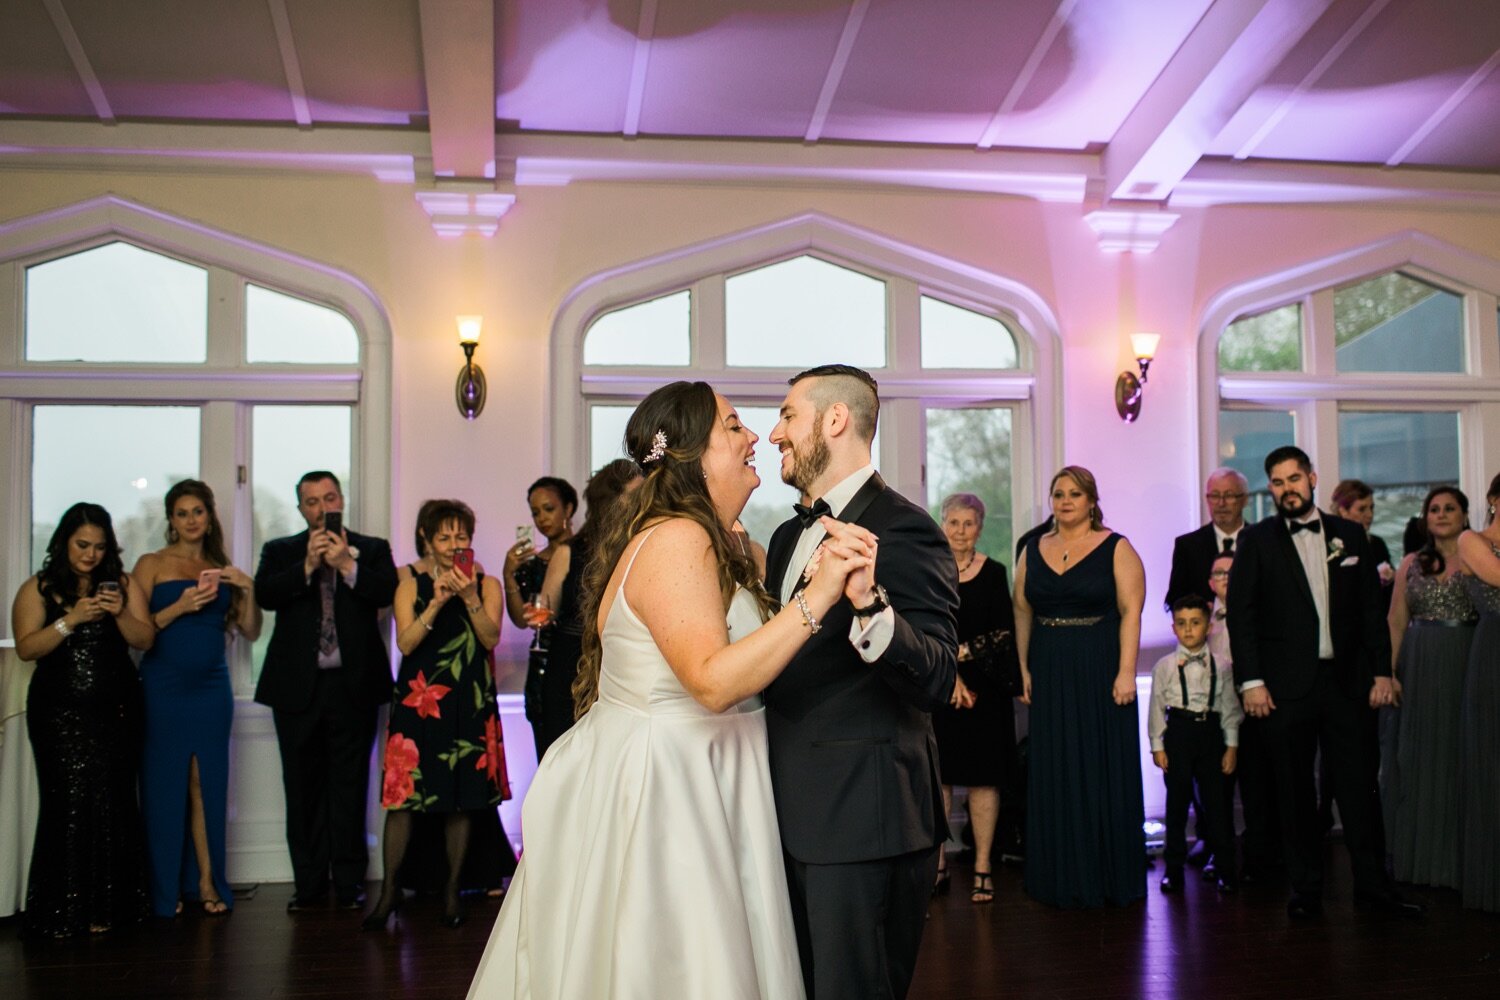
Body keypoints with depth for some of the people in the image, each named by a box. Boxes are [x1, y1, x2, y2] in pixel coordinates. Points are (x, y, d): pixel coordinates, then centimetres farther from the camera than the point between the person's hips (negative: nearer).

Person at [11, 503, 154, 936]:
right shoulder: (37, 589, 4)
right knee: (69, 804, -4)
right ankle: (64, 912, 4)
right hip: (60, 715, -1)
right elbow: (26, 648, -6)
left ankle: (105, 906, 8)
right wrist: (71, 620, -18)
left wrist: (120, 613, -16)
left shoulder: (124, 584, 7)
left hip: (116, 713, 1)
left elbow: (145, 640, 0)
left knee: (111, 804, 0)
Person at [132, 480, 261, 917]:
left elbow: (250, 632, 11)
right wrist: (180, 606, -17)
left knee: (207, 783, 3)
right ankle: (164, 888, 9)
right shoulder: (152, 565, 2)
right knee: (165, 783, 0)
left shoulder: (222, 569, 12)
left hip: (212, 687, 3)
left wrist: (248, 590, -4)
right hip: (164, 687, -3)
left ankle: (207, 882, 8)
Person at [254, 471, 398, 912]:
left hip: (353, 685, -1)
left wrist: (346, 565, -17)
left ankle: (349, 882, 10)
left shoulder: (372, 549, 9)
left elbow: (387, 591, -8)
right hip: (298, 687, 1)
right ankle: (309, 883, 16)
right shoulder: (280, 551, 11)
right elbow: (265, 595, -7)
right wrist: (308, 566, -16)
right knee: (303, 787, 6)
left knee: (350, 786, 2)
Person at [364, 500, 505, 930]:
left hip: (468, 702, 0)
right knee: (401, 794, -4)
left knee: (460, 801, 5)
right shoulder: (411, 587, 6)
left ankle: (452, 889, 17)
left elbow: (491, 639, -5)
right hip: (418, 700, 0)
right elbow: (405, 643, -5)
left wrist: (470, 598, -18)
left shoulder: (486, 585, 7)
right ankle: (390, 888, 8)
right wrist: (437, 603, -16)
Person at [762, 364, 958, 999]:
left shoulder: (902, 529, -14)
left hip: (863, 816, -9)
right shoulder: (788, 536, 14)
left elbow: (936, 683, -24)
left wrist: (870, 605, -40)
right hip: (793, 815, 9)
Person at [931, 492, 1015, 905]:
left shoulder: (994, 573, 3)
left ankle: (983, 867, 9)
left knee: (982, 777, 2)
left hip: (983, 689, -1)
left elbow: (1003, 636, 0)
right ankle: (937, 863, 12)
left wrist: (965, 664, -10)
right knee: (937, 774, 4)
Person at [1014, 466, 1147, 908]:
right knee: (1055, 775, 7)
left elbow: (1131, 612, -9)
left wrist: (1126, 672, -17)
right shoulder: (1033, 551, 10)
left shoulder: (1116, 549, -2)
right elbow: (1022, 612, 9)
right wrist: (1023, 668, 1)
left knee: (1105, 771, 2)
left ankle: (1111, 876, 13)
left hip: (1100, 675, -4)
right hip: (1049, 677, 4)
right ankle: (1064, 878, 17)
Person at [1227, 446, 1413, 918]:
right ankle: (1306, 887, 15)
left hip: (1347, 680, 2)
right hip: (1286, 684, -2)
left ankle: (1372, 883, 14)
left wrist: (1381, 670, 4)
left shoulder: (1350, 535, 10)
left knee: (1359, 785, 3)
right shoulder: (1256, 540, 2)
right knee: (1295, 791, 5)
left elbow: (1371, 608, 10)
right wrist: (1251, 681, -9)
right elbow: (1241, 615, -2)